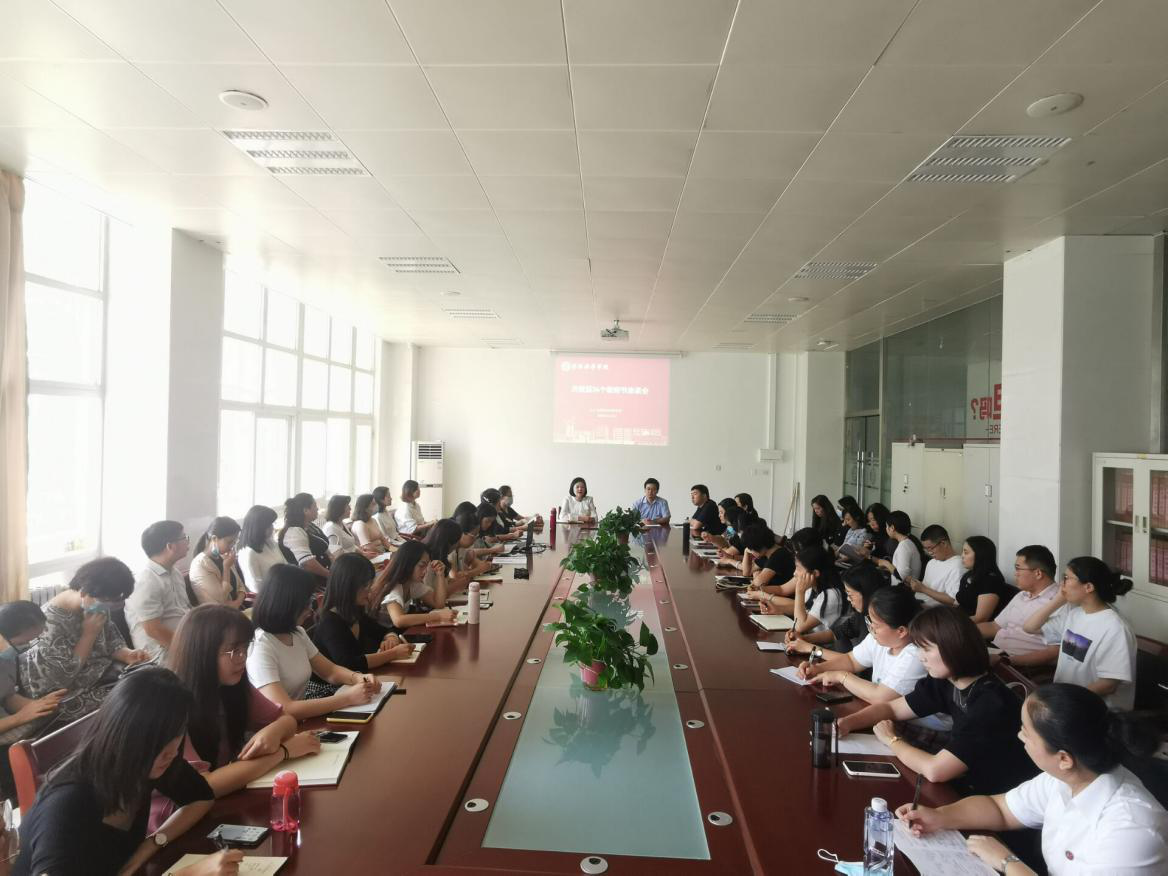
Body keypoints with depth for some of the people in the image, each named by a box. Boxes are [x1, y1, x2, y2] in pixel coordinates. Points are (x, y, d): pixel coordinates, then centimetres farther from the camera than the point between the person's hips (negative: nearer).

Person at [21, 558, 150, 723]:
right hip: (66, 693, -7)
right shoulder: (51, 622, -29)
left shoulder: (97, 606, -7)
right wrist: (90, 634, -25)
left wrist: (128, 655, -16)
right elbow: (65, 674, -24)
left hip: (97, 671, 7)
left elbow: (110, 641, 5)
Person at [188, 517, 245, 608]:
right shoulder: (200, 565, -13)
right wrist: (227, 567, -14)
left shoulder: (223, 558, 11)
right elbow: (220, 600, -16)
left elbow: (240, 585, 17)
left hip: (235, 610, 8)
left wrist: (239, 601, -6)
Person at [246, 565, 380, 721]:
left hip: (302, 721, 7)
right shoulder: (260, 649, -21)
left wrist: (358, 678, -9)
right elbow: (284, 711, -30)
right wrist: (348, 698, -27)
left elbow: (330, 671, 11)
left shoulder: (297, 633, 3)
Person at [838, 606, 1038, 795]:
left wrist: (892, 740, -12)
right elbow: (891, 708, 8)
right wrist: (847, 723, -9)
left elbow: (934, 770, -29)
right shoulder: (945, 682, -4)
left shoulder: (991, 704, -28)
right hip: (967, 787, 6)